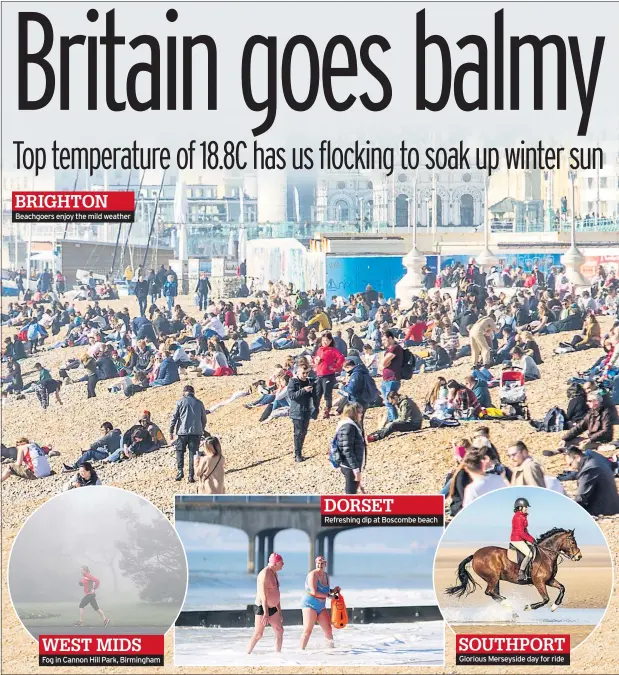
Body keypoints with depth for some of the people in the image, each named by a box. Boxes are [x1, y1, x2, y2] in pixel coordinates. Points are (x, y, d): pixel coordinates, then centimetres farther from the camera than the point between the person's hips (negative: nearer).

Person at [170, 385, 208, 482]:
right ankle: (191, 476, -1)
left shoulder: (180, 402, 1)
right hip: (196, 432, 2)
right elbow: (204, 419, 12)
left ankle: (180, 471, -2)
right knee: (193, 453, 4)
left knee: (180, 451, 14)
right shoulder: (199, 403, 8)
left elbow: (174, 417, -2)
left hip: (183, 431, -2)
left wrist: (171, 431, 2)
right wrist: (202, 430, 25)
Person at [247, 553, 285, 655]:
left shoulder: (274, 574, 14)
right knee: (258, 634, -6)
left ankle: (278, 653, 8)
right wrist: (266, 613, -27)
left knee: (279, 631, 3)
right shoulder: (265, 574, -18)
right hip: (262, 608, -9)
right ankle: (247, 654, 1)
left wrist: (279, 611, 21)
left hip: (272, 608, 9)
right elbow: (264, 595, -23)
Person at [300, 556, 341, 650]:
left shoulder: (326, 576, 11)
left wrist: (333, 590, 5)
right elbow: (314, 592, -23)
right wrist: (328, 595, -21)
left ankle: (331, 647, 22)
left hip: (321, 606, 8)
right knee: (308, 630, -10)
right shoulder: (313, 575, -14)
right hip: (310, 604, -8)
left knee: (328, 629, 8)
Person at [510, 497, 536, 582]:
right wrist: (531, 539, -16)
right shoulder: (518, 517, -18)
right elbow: (521, 533, -22)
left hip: (522, 540, 10)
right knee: (529, 554, -20)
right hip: (517, 540, -10)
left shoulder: (523, 517, 13)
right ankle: (520, 574, -15)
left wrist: (531, 538, 8)